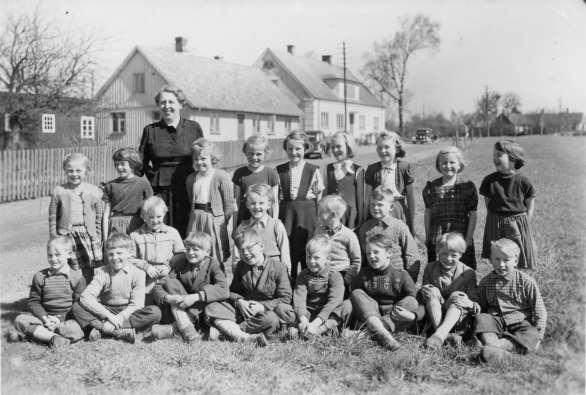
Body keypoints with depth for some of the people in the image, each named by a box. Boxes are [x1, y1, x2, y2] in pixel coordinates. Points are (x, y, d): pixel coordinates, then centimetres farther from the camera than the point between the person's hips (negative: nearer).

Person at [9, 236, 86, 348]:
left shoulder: (77, 277, -2)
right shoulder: (40, 276, 6)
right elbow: (33, 301, 7)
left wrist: (60, 319, -16)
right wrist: (45, 317, -12)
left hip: (68, 318, -3)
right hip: (46, 316, 3)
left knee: (75, 330, -35)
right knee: (20, 320, -20)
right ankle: (53, 337, -28)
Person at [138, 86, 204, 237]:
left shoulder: (194, 128, 7)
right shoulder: (150, 130, 9)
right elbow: (141, 163, 14)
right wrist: (152, 176, 2)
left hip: (187, 190, 0)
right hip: (159, 191, 1)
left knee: (186, 231, -2)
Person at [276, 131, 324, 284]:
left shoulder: (313, 170, 1)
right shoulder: (279, 170, 5)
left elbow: (319, 196, 3)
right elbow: (276, 197, 8)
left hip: (307, 214, -1)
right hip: (286, 213, 1)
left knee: (307, 253, 2)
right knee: (287, 251, 3)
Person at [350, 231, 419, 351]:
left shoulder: (401, 275, 2)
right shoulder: (363, 274, 9)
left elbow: (413, 296, -5)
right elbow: (354, 293, 6)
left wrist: (411, 314, -24)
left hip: (394, 315, -1)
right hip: (371, 314, 1)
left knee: (412, 303, -26)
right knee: (356, 294, -22)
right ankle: (383, 334, -43)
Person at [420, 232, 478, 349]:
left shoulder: (468, 273, 1)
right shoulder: (430, 268, 6)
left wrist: (467, 303, -25)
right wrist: (423, 292, -15)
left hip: (458, 317, -1)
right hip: (434, 317, 2)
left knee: (457, 296, -28)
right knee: (432, 291, -22)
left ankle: (439, 334, -46)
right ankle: (446, 335, -38)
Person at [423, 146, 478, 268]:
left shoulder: (468, 186, -1)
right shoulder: (432, 187, 6)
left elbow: (473, 215, -1)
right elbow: (428, 213, 10)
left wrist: (468, 238, -6)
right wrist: (427, 237, 8)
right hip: (436, 238, 2)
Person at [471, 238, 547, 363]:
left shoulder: (526, 282, -2)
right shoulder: (485, 282, 7)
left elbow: (539, 311, 1)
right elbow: (483, 307, 15)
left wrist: (538, 336, -7)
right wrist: (474, 307, -10)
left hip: (519, 321, -2)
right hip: (495, 319, 2)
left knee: (531, 337, -33)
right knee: (481, 319, -29)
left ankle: (501, 344, -53)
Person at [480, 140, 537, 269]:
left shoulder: (522, 181, -6)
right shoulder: (489, 181, -1)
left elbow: (530, 205, 1)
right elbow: (488, 205, 5)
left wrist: (524, 226, -4)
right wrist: (496, 222, -4)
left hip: (518, 224, -1)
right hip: (495, 226, 2)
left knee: (518, 266, 6)